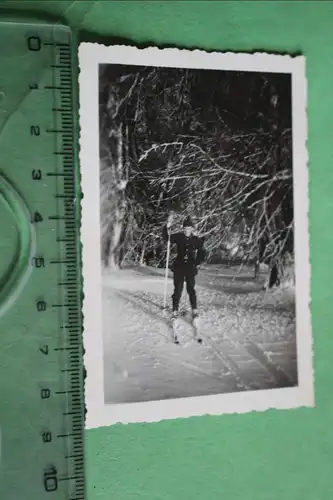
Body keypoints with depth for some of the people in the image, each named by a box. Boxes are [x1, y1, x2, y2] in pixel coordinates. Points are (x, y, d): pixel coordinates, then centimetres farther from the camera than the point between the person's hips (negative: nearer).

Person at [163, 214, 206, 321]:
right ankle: (175, 312, 6)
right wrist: (168, 225, -24)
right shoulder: (178, 237, -1)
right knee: (177, 290, 1)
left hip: (190, 269, 0)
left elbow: (202, 253, 10)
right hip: (179, 268, 0)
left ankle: (195, 311, 12)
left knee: (191, 290, 3)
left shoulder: (197, 240, -1)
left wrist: (197, 264, 3)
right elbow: (167, 237, -11)